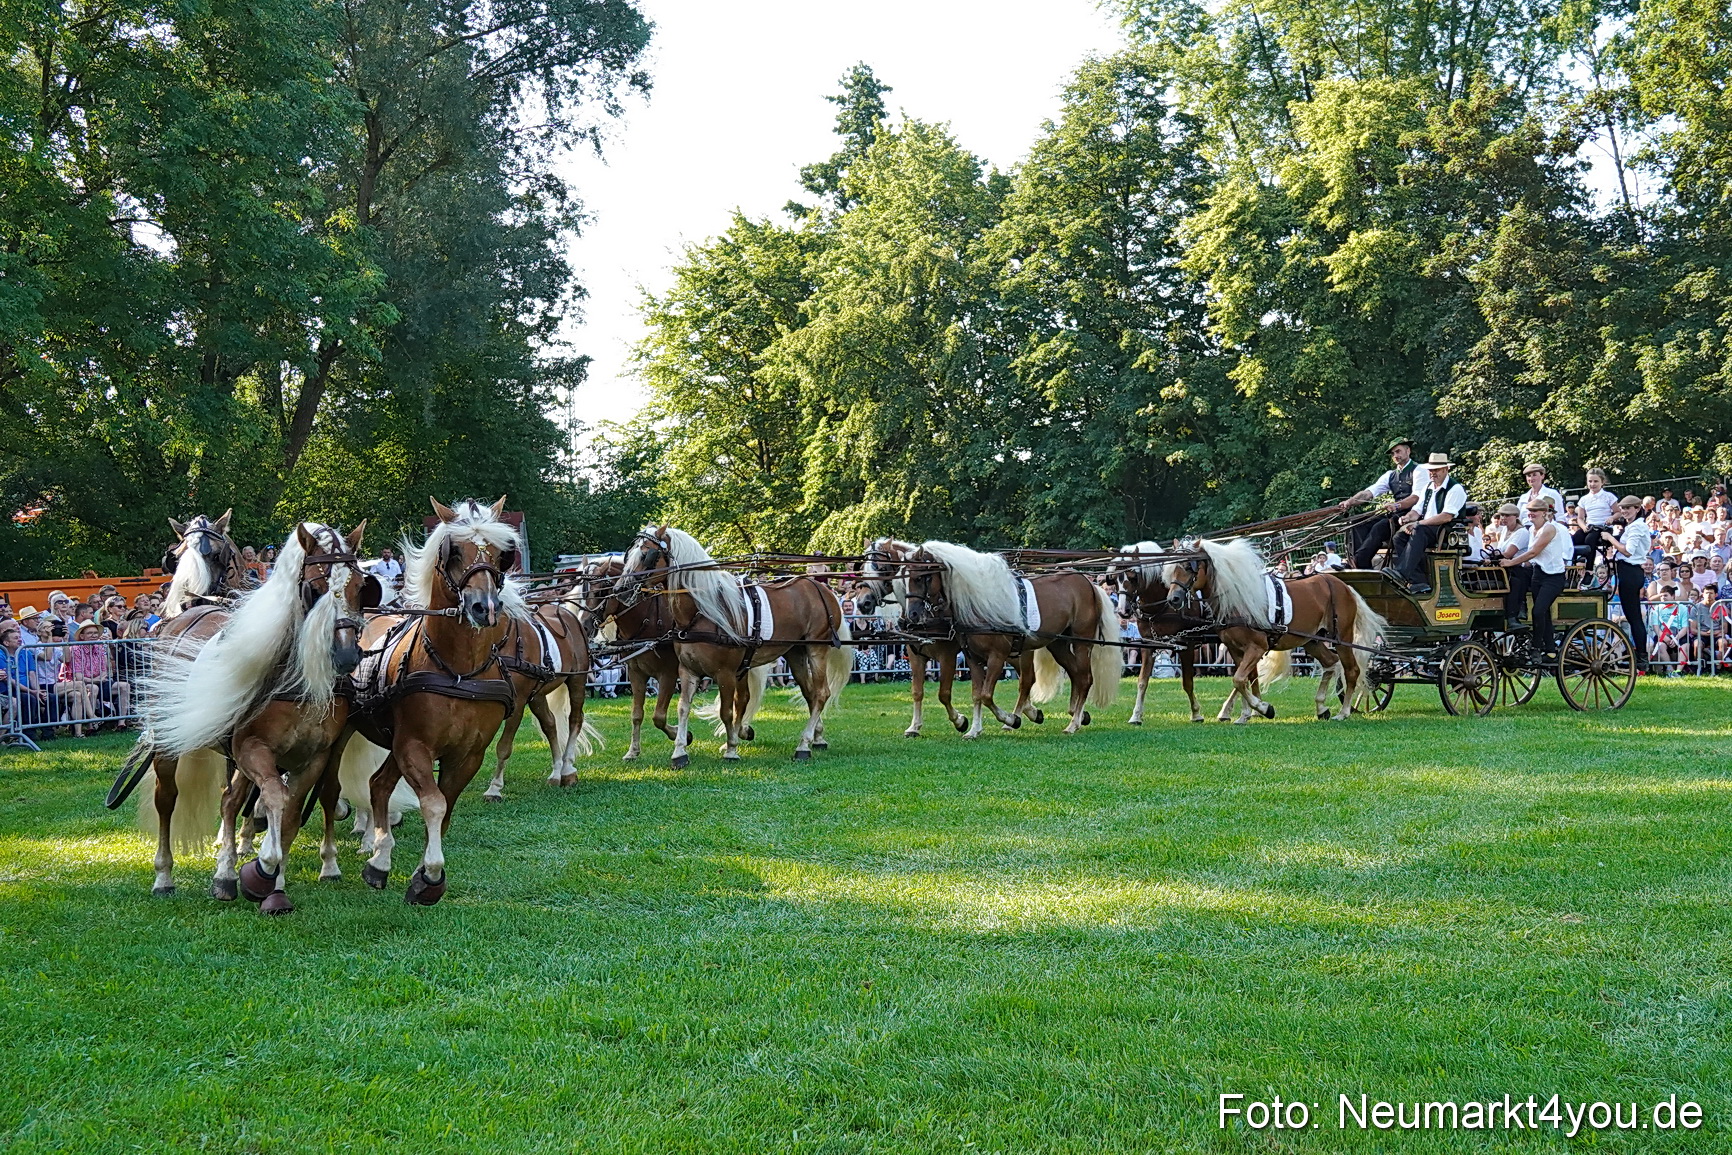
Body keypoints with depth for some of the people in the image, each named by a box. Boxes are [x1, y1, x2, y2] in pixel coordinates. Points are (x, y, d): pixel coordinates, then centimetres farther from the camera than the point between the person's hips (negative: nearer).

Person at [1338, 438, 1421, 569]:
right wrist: (1350, 502, -11)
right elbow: (1369, 492, 8)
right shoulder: (1390, 475, 21)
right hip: (1394, 515, 7)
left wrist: (1397, 505, -34)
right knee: (1360, 525, -15)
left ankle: (1359, 564, -37)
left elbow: (1416, 498, -15)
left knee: (1379, 527, -32)